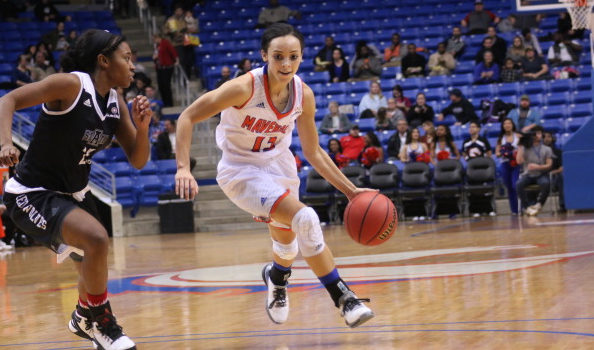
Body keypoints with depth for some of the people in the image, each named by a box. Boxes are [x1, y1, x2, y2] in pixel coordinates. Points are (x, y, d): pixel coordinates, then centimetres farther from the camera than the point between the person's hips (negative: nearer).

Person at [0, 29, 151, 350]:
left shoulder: (116, 105, 0)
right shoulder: (70, 85, -21)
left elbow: (138, 161, 4)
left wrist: (142, 127, -15)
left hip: (72, 195, 9)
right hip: (32, 195, -9)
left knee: (94, 267, 24)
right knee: (96, 239, -29)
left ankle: (83, 320, 55)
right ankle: (97, 320, -7)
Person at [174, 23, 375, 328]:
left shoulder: (303, 94, -12)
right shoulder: (244, 88, -28)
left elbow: (313, 152, 1)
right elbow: (187, 117, -23)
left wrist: (350, 191, -4)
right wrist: (183, 168, -34)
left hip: (278, 164, 6)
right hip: (241, 171, -6)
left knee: (287, 239, 22)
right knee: (304, 219, -26)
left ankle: (276, 278, 59)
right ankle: (342, 298, -16)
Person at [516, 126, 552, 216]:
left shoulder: (547, 149, 10)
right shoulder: (525, 148, 11)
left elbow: (549, 165, 1)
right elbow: (519, 161, -4)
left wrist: (538, 167, -18)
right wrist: (520, 146, -4)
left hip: (541, 175, -1)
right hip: (528, 175, 1)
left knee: (546, 183, -37)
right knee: (519, 184, -32)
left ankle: (538, 204, -25)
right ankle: (526, 207, -29)